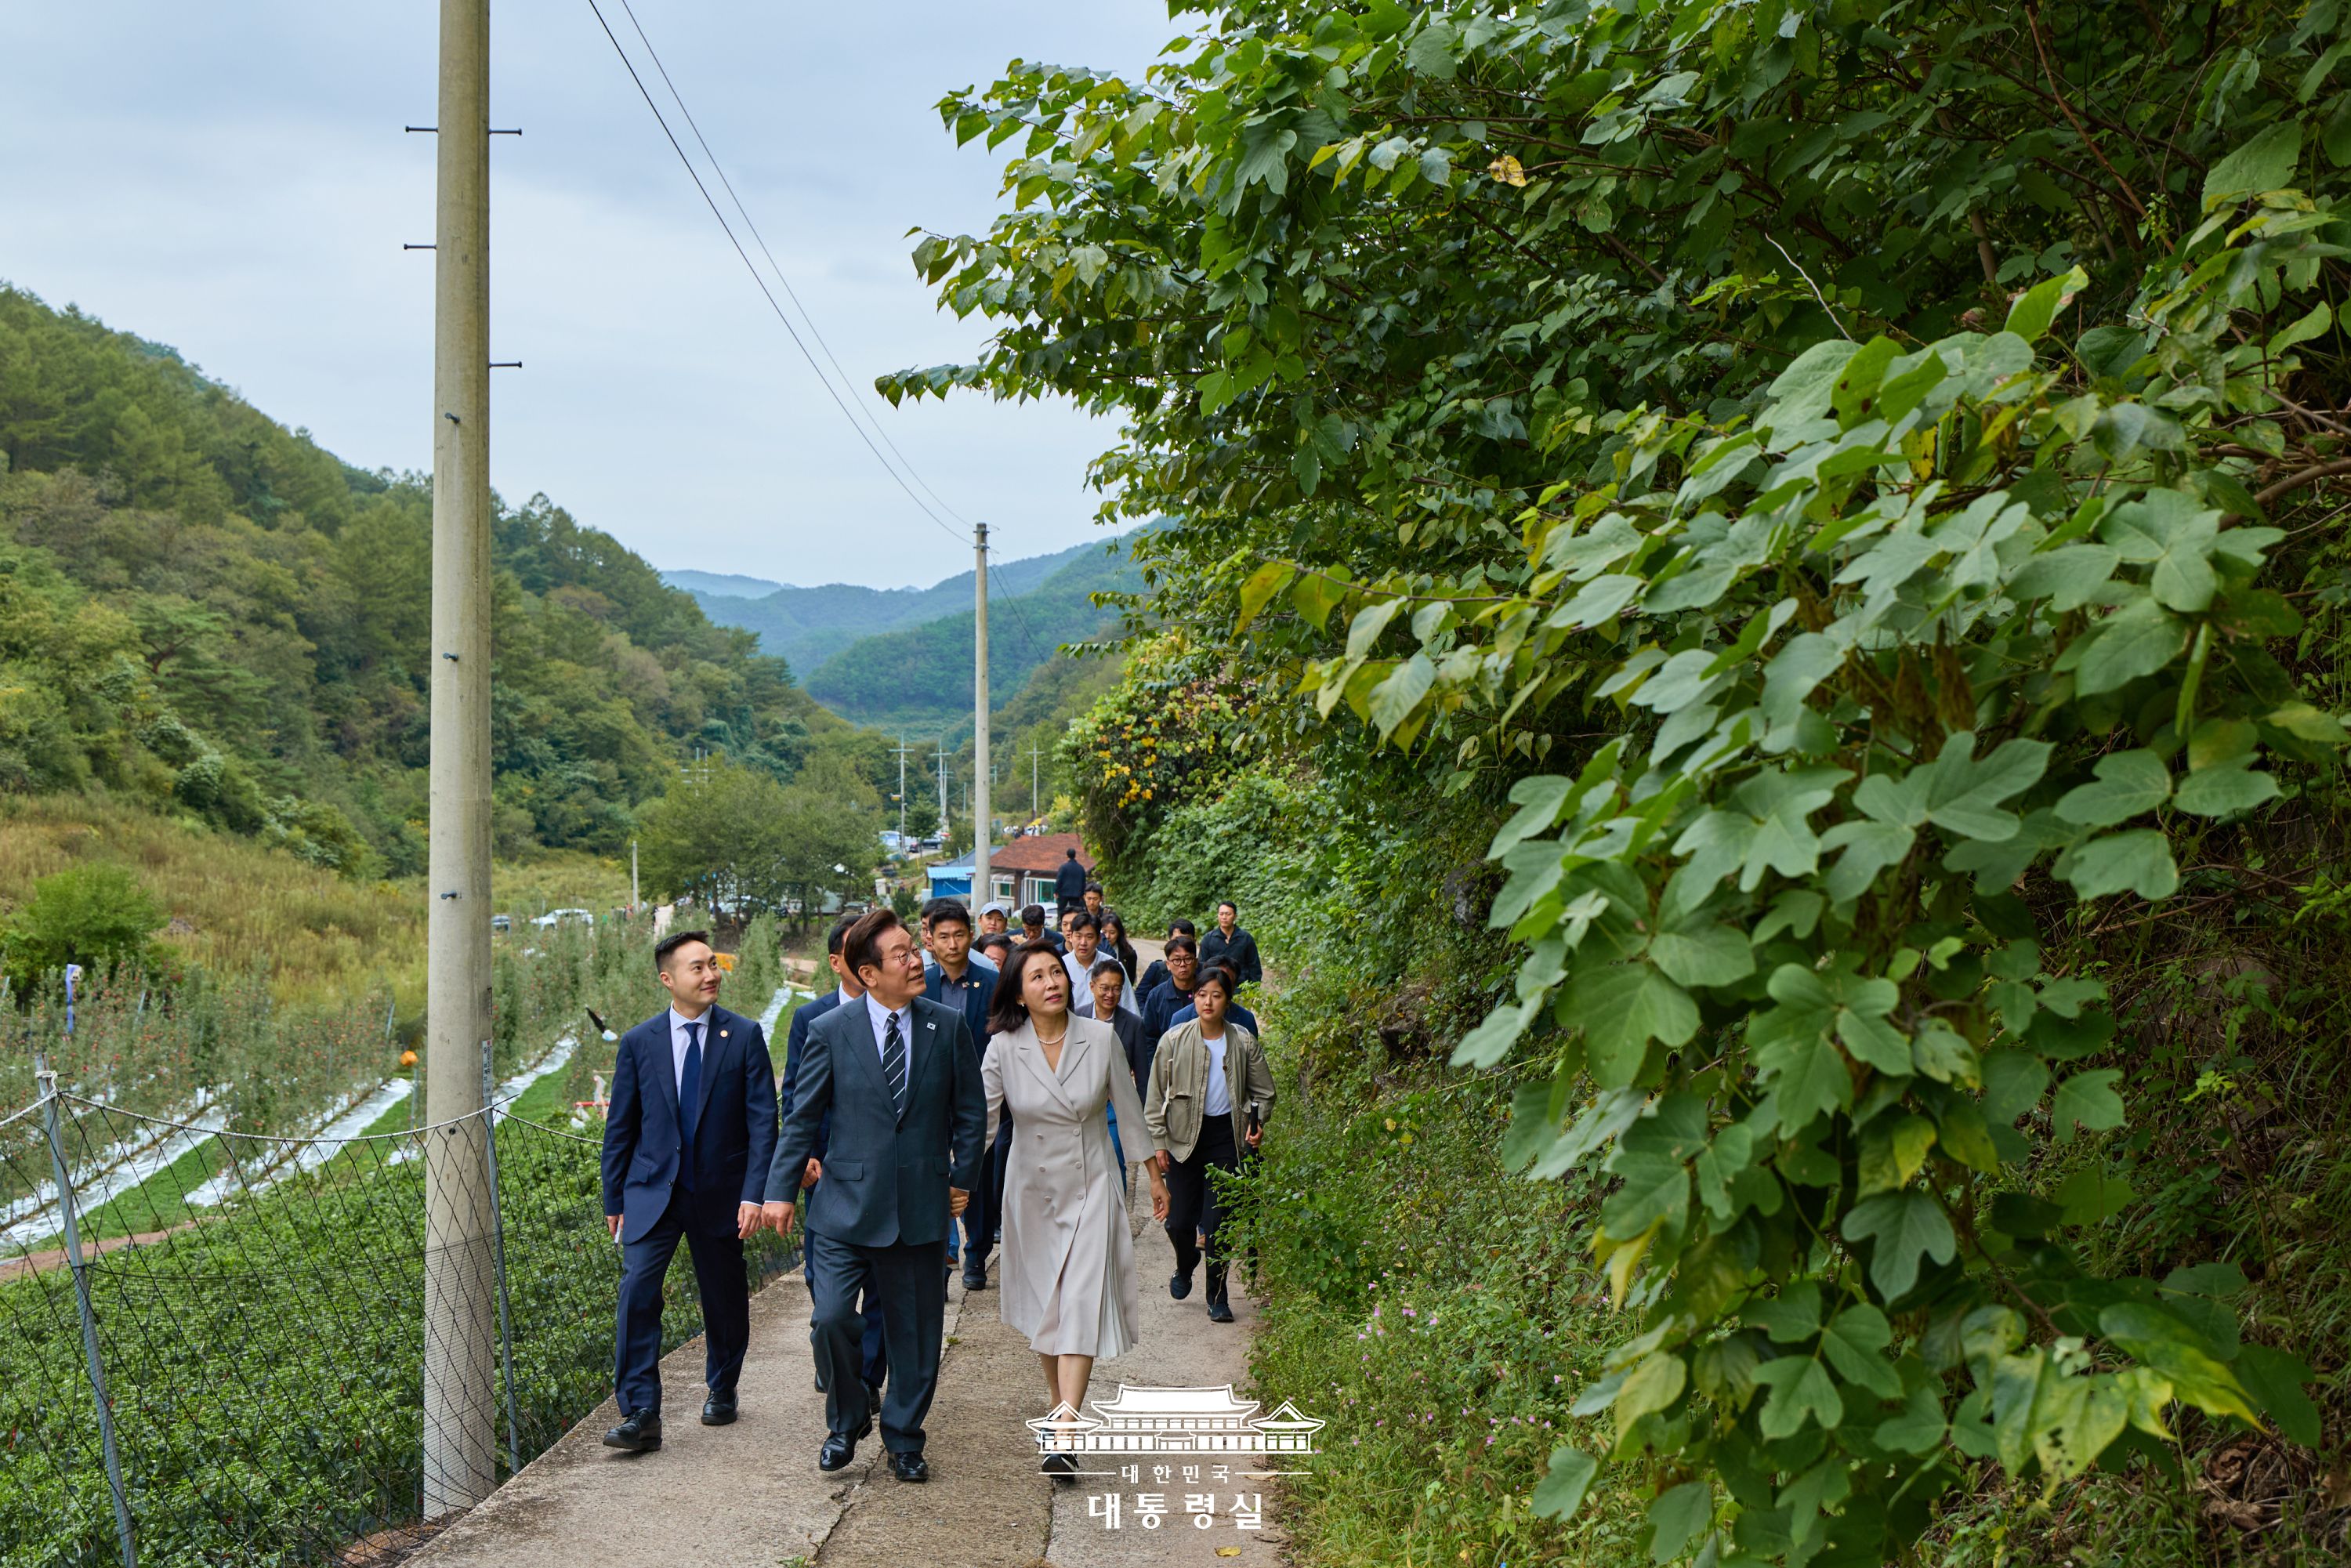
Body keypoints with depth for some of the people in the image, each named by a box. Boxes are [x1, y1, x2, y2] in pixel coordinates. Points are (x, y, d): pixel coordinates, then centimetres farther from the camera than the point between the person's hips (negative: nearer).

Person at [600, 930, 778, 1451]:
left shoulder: (745, 1035, -2)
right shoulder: (638, 1042, 1)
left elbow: (762, 1119, -4)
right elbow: (619, 1127, 7)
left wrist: (754, 1193, -12)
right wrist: (614, 1200, 6)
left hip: (721, 1194, 0)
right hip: (652, 1192, 0)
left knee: (725, 1299, 12)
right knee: (637, 1291, -15)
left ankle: (721, 1390, 36)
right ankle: (641, 1415, -11)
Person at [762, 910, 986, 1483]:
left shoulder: (948, 1026, 0)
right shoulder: (830, 1031, -4)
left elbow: (971, 1110, 9)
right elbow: (802, 1117, 2)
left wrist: (963, 1178, 6)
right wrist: (782, 1190, 2)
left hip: (922, 1206, 2)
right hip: (849, 1202, -1)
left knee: (916, 1333, 8)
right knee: (832, 1317, -11)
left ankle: (903, 1440, 28)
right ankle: (846, 1421, 16)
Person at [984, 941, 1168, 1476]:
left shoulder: (1101, 1038, -8)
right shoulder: (1004, 1049, -8)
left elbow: (1130, 1110, 3)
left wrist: (1155, 1176, 10)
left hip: (1092, 1188, -1)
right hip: (1033, 1190, 1)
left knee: (1082, 1302, -12)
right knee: (1042, 1303, 12)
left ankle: (1065, 1438, -16)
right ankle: (1057, 1395, 37)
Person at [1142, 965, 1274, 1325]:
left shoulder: (1244, 1042, 0)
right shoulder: (1174, 1041, -3)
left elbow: (1263, 1092, 10)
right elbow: (1156, 1096, 3)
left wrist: (1257, 1123, -7)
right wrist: (1158, 1142, -1)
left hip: (1225, 1135, 0)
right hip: (1184, 1135, 0)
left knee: (1219, 1221, -1)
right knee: (1180, 1220, 0)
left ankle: (1217, 1297, 15)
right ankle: (1185, 1267, 34)